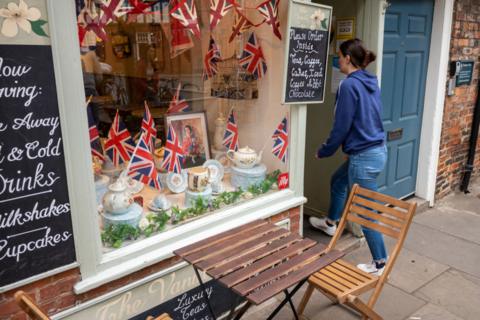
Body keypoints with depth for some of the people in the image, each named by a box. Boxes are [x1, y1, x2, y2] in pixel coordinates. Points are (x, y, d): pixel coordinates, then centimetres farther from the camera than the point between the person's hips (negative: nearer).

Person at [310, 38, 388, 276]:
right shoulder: (370, 82, 8)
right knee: (337, 181, 30)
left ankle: (380, 263, 17)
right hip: (377, 150, 10)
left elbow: (341, 127, -16)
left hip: (364, 156, -10)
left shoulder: (349, 85, -18)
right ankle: (330, 223, 51)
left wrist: (323, 151, -2)